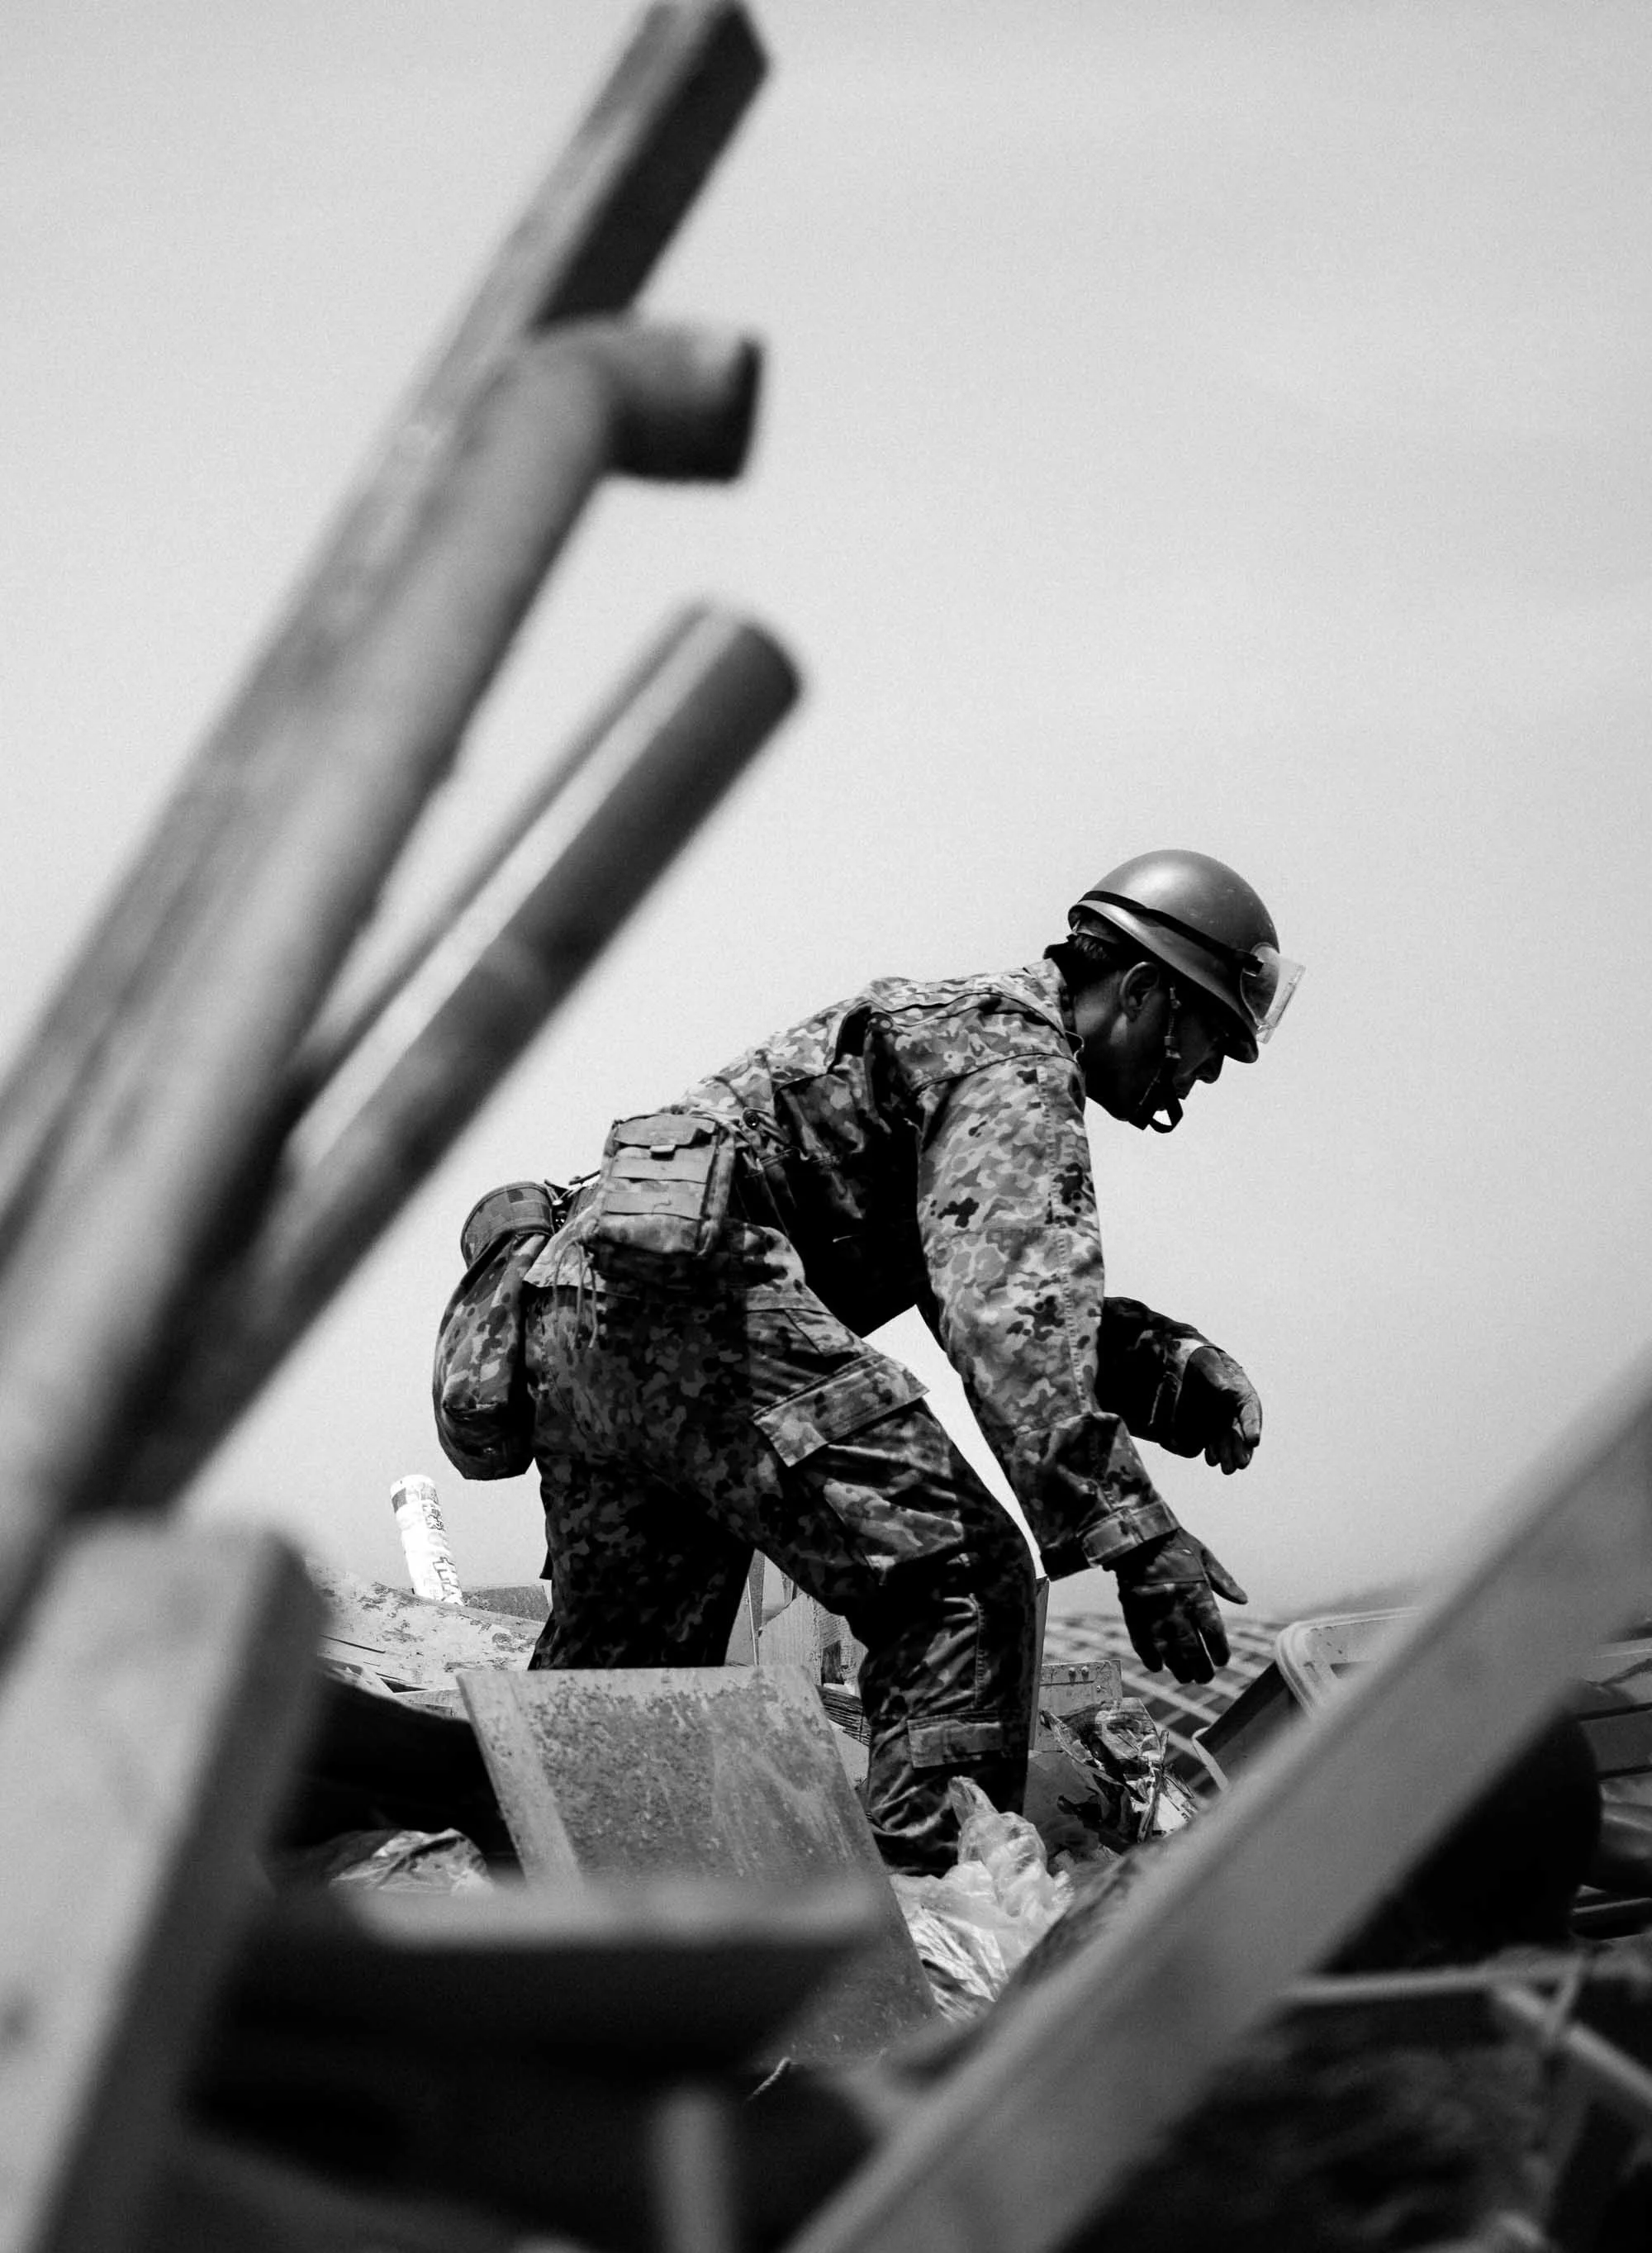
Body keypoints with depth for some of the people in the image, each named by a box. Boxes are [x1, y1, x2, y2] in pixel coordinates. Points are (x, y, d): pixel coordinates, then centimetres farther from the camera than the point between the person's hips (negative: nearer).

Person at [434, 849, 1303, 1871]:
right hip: (690, 1287, -11)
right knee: (959, 1573, -16)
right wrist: (1131, 1529, -24)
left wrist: (1173, 1365, 18)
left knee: (620, 1672, 14)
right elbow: (1012, 1315, -18)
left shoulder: (951, 1021, 30)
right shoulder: (1014, 1056, -2)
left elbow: (998, 1293, 34)